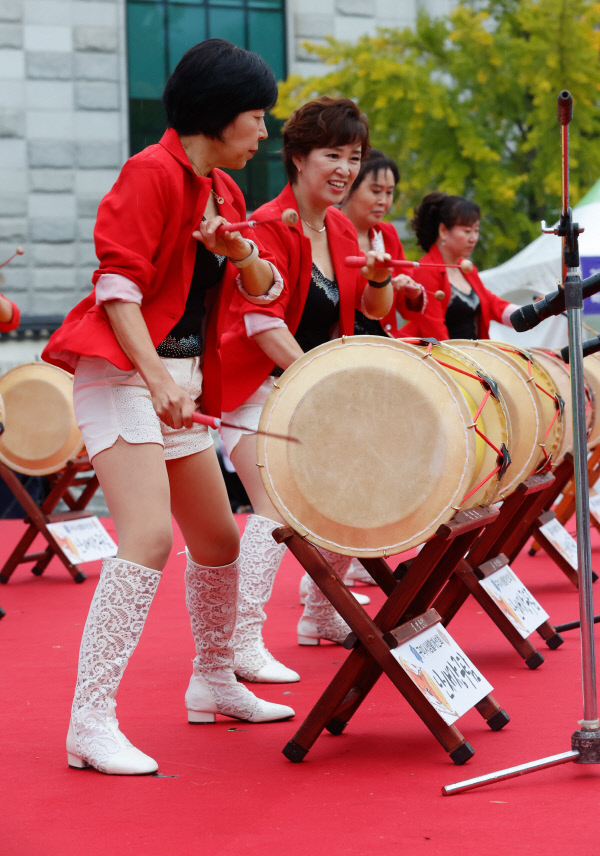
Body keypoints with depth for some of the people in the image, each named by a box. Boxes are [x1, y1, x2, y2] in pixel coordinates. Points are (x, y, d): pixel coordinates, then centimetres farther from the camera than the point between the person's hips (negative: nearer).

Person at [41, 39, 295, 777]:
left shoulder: (222, 189, 14)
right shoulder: (151, 172, -11)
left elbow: (263, 290, 14)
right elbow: (117, 286, -18)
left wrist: (241, 253, -9)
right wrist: (157, 378, -28)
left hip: (182, 381, 9)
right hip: (122, 375, -9)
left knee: (218, 540, 15)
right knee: (149, 536, -22)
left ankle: (214, 684, 35)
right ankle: (91, 723, -22)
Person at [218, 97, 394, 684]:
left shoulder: (341, 230, 8)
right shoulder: (269, 226, -16)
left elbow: (374, 311, 12)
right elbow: (261, 320, -23)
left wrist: (378, 277, -10)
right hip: (255, 386, -8)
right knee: (277, 509, -19)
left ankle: (321, 617, 27)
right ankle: (241, 644, -16)